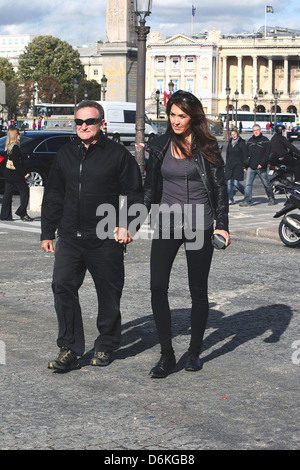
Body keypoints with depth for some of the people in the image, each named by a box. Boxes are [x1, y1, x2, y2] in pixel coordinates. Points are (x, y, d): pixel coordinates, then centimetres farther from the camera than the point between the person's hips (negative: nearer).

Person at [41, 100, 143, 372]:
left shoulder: (118, 154, 0)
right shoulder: (65, 155, 13)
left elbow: (134, 194, 1)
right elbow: (53, 196, 19)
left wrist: (126, 225, -11)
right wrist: (47, 232, 16)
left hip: (106, 240, -3)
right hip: (70, 237, 4)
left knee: (108, 293, 6)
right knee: (63, 286, -8)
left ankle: (105, 346, 23)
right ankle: (70, 350, -1)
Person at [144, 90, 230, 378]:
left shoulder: (207, 146, -1)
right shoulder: (159, 147, 6)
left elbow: (219, 187, 0)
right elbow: (150, 188, 14)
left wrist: (222, 225, -8)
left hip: (199, 226, -2)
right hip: (166, 224, 2)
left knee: (198, 291, 6)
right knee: (158, 289, -7)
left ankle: (194, 351, 21)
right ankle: (167, 355, 1)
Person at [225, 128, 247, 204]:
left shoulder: (241, 143, -3)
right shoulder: (230, 142, 15)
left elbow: (245, 155, -5)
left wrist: (244, 165, -11)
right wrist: (226, 165, 18)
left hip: (238, 165, -5)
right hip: (230, 165, 5)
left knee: (235, 182, -9)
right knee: (229, 182, -2)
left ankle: (246, 192, 17)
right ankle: (230, 199, 2)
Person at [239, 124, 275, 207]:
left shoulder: (265, 140, 0)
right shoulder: (250, 141, 14)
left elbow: (267, 154, -7)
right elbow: (247, 154, 17)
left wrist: (261, 163, -18)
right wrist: (245, 165, 9)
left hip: (261, 168, -3)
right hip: (250, 167, 4)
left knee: (266, 184, 8)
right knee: (248, 184, -8)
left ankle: (271, 199, 24)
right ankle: (247, 201, -9)